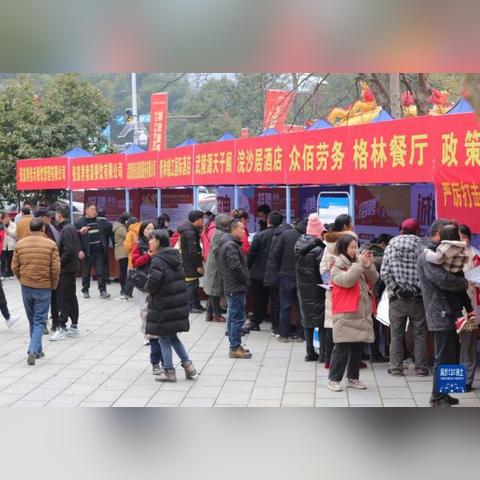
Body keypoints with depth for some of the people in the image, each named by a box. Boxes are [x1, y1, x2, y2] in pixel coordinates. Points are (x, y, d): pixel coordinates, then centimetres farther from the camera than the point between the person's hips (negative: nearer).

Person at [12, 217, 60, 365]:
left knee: (32, 320, 17)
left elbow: (15, 267, 2)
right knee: (39, 321, 3)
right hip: (44, 288, -3)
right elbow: (56, 268, -9)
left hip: (26, 287, 3)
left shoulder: (20, 244, -1)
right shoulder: (50, 245, -8)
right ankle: (33, 350, -13)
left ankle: (37, 350, 24)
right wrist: (53, 285, 6)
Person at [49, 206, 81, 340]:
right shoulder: (71, 228, 12)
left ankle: (61, 328, -3)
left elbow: (68, 251, -24)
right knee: (71, 298, 14)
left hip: (66, 269, -10)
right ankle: (74, 327, 20)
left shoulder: (66, 229, -17)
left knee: (64, 299, -6)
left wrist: (58, 264, -17)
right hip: (71, 268, 10)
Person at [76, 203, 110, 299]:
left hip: (99, 251, 3)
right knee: (86, 273, 8)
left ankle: (103, 290, 1)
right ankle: (85, 290, 19)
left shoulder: (98, 221, 9)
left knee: (101, 272, -1)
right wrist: (80, 250, -14)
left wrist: (104, 247, 6)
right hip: (87, 252, -3)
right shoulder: (80, 223, -4)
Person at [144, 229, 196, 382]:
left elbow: (152, 284, -25)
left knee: (164, 338, 5)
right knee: (172, 336, 20)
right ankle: (187, 364, 14)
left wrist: (147, 287, -3)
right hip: (179, 304, 8)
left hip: (163, 306, -8)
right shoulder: (175, 257, 9)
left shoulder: (158, 261, -18)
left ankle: (169, 371, 10)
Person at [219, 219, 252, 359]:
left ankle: (235, 346, 22)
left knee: (233, 317, 15)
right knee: (238, 318, -7)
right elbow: (236, 267, -24)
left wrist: (245, 280, 15)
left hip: (232, 288, 11)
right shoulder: (231, 246, -17)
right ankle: (235, 348, -5)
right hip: (236, 287, -11)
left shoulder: (230, 244, 16)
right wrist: (246, 280, -12)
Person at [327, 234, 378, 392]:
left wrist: (369, 266, -8)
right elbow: (346, 280, -20)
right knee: (342, 347, -7)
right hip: (345, 314, -6)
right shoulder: (337, 266, -3)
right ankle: (334, 378, 1)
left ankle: (353, 378, 20)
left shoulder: (358, 263, 13)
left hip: (362, 313, 6)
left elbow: (373, 280, 8)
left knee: (358, 347, 11)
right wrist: (359, 264, -20)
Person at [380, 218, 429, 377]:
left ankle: (395, 368, 12)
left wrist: (395, 290, -2)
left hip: (397, 298, 1)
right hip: (418, 298, -1)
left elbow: (384, 272, -5)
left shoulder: (391, 247, 3)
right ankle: (421, 368, 12)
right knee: (420, 334, 8)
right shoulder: (421, 247, -3)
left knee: (396, 334, 9)